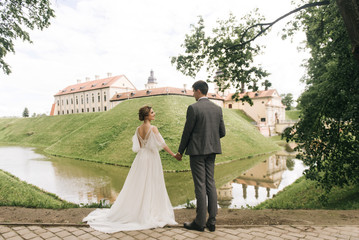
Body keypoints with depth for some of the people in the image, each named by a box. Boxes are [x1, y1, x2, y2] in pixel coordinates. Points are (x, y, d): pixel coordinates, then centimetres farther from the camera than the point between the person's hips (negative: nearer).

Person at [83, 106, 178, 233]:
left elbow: (138, 147, 6)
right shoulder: (153, 128, -16)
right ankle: (150, 213, 17)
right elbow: (162, 144, -14)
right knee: (151, 186, 6)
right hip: (152, 159, -6)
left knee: (137, 186, 15)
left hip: (141, 159, 6)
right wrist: (173, 154, -6)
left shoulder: (138, 129, 3)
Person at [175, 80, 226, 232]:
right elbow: (222, 132, 8)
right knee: (210, 184, 11)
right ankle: (212, 221, 18)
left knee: (200, 186, 1)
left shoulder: (193, 108, -11)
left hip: (197, 151, -6)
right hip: (211, 151, 6)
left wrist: (180, 151, 2)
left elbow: (187, 132, -10)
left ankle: (200, 222, 12)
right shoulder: (217, 109, 7)